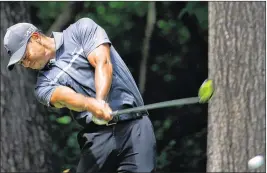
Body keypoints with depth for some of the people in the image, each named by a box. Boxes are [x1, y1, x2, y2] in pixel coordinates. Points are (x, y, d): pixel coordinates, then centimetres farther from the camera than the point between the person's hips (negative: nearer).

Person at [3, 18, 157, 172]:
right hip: (97, 135, 3)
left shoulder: (83, 29, 8)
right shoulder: (44, 84, 10)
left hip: (134, 126, -3)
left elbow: (103, 64, -7)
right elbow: (65, 97, -11)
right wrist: (91, 105, -33)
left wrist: (100, 101, -24)